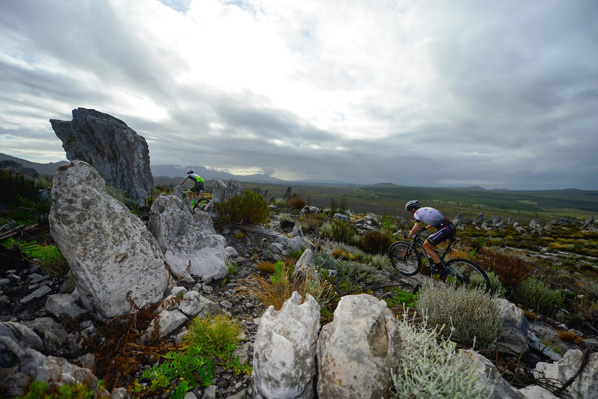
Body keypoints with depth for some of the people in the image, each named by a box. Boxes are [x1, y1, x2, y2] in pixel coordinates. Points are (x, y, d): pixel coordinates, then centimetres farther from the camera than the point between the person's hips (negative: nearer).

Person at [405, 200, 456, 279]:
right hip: (451, 227, 9)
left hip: (445, 229, -9)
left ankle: (442, 269, 1)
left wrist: (408, 236, 2)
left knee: (426, 245, 3)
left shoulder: (417, 212, 0)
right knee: (431, 240, 26)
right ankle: (438, 264, 28)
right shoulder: (426, 209, 26)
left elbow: (416, 227, -12)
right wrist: (425, 228, 42)